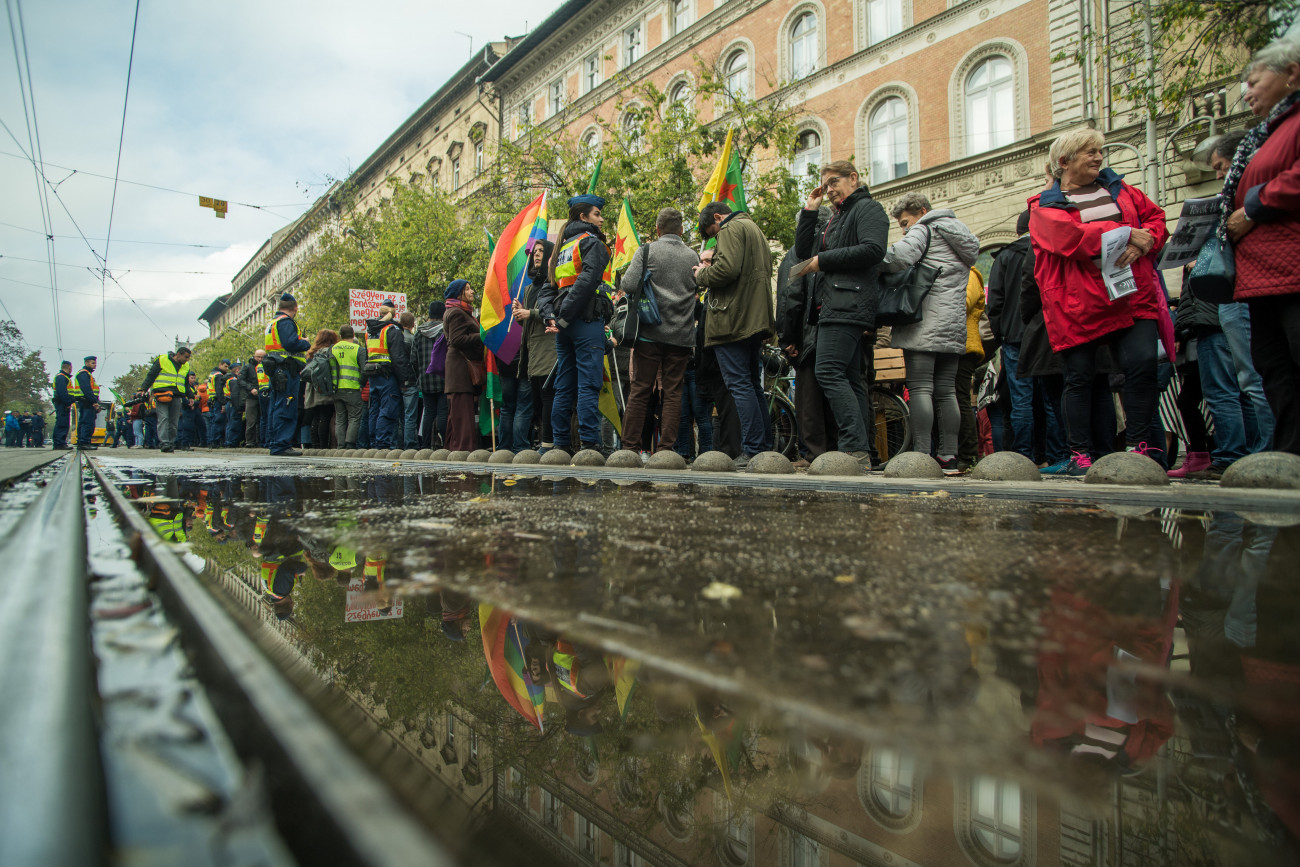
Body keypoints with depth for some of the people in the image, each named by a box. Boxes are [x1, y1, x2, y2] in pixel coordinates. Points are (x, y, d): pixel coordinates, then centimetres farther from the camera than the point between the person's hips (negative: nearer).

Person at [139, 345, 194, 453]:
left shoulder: (186, 366, 19)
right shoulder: (162, 360, 2)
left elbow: (186, 384, 27)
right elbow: (151, 375, 2)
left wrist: (191, 397, 18)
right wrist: (143, 389, -6)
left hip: (176, 396, 5)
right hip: (162, 394, -5)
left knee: (174, 422, 2)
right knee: (163, 418, -15)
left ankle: (171, 443, 8)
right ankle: (165, 443, -22)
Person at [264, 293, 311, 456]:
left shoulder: (272, 323, 23)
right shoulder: (285, 322, -9)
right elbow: (291, 343, -22)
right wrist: (306, 344, -4)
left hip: (276, 371, 10)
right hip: (286, 369, -10)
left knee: (277, 408, 14)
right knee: (286, 408, -11)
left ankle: (274, 443, 19)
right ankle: (282, 445, -12)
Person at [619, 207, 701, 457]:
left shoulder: (646, 251, -2)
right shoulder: (693, 256, 8)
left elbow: (629, 284, -11)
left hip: (650, 332, -2)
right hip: (682, 335, 2)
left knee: (640, 390, 3)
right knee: (673, 393, 3)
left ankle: (630, 446, 4)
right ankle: (665, 448, 1)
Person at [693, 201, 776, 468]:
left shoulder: (731, 229, -5)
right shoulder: (755, 229, 26)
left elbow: (727, 269, -21)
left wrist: (702, 275, -2)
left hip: (733, 320, -10)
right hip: (756, 321, 10)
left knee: (739, 384, -10)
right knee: (752, 384, 12)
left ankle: (753, 451, -12)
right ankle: (765, 449, 14)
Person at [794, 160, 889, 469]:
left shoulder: (868, 208, 1)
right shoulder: (833, 218, 27)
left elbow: (873, 249, -16)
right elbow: (803, 252, 20)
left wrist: (823, 260, -11)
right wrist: (809, 211, 13)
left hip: (849, 302, -10)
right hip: (834, 305, 10)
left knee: (828, 371, -19)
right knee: (850, 379, 5)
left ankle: (856, 449, -21)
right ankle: (862, 452, 6)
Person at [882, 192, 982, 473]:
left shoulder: (925, 230, -1)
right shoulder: (960, 236, 27)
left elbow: (901, 254, -21)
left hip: (926, 322, -8)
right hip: (955, 325, 8)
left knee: (920, 388, -10)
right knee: (946, 391, 7)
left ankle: (921, 455, -15)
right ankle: (949, 457, 5)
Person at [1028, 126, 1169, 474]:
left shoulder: (1118, 189, 21)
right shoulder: (1045, 206, 4)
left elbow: (1156, 216, 15)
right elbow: (1069, 237, -14)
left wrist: (1144, 241, -7)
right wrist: (1126, 233, -14)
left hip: (1132, 297, 4)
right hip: (1078, 305, -3)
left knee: (1143, 363, -12)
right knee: (1080, 377, 1)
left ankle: (1139, 444, -1)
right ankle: (1080, 453, 10)